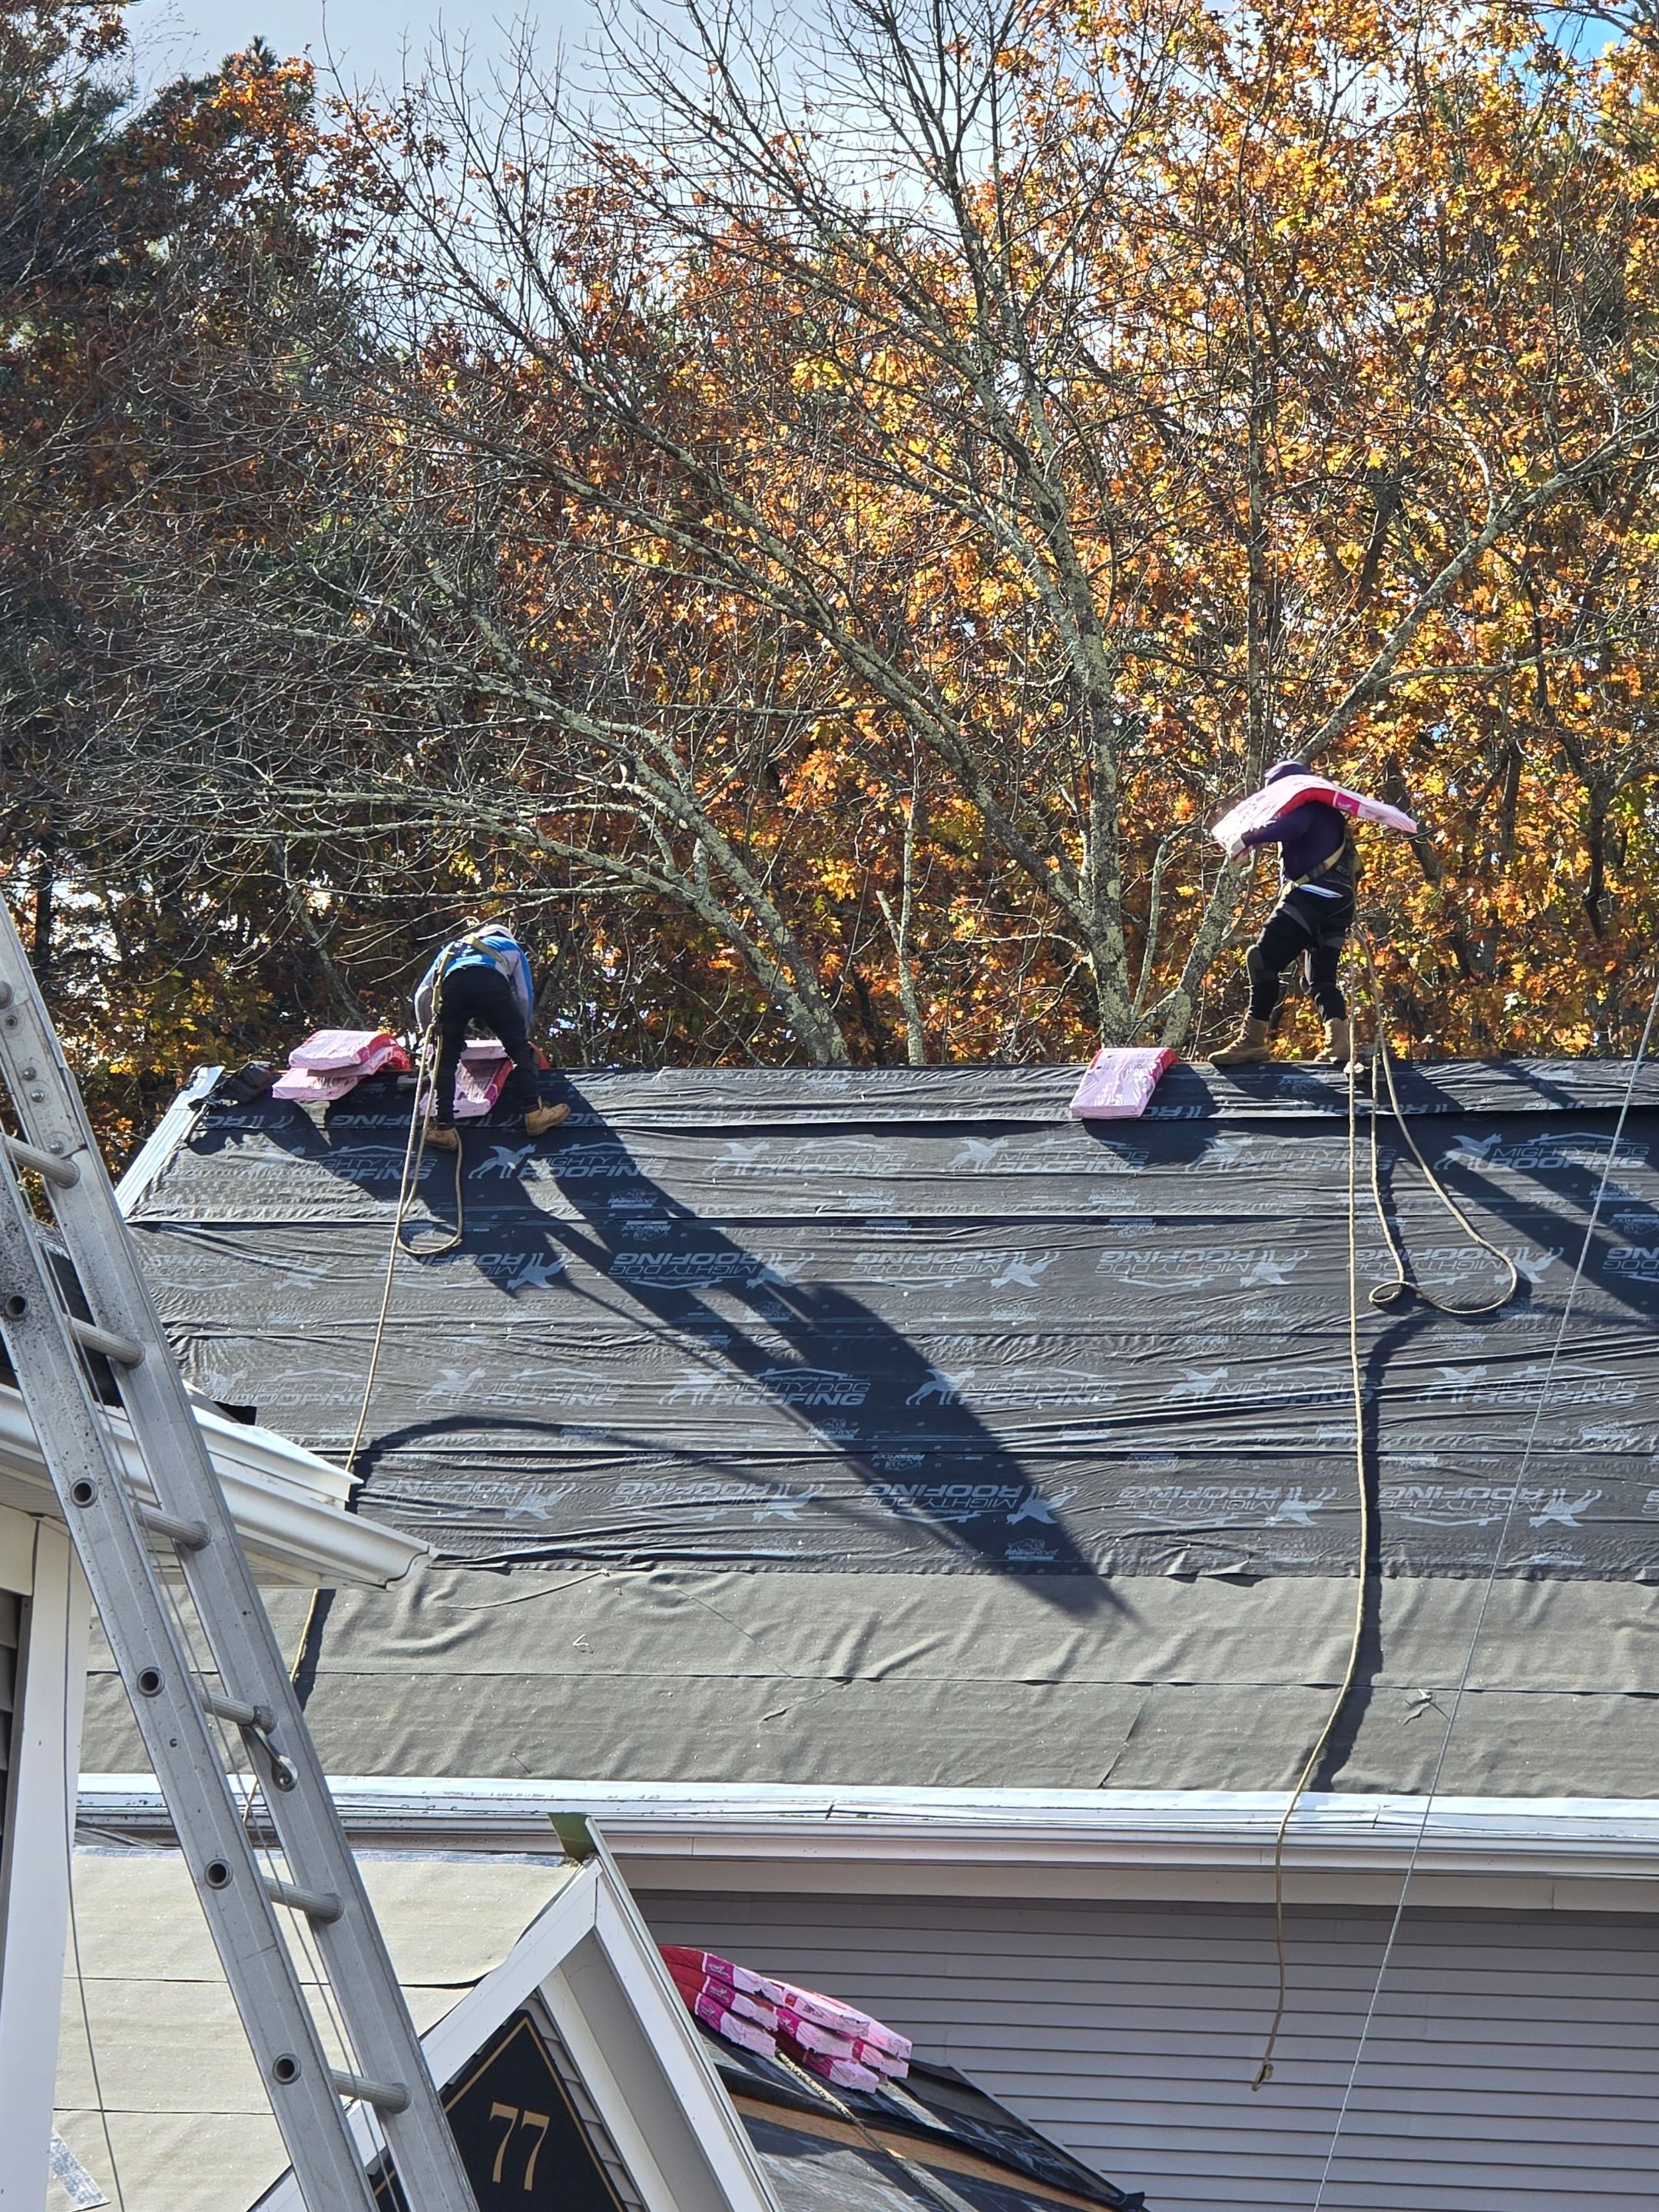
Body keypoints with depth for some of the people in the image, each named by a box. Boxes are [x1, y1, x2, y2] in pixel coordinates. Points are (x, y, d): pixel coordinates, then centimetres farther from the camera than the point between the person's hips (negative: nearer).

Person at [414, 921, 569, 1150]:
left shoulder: (452, 947, 45)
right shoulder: (512, 948, 40)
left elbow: (423, 993, 35)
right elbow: (524, 997, 33)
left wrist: (426, 1029, 44)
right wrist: (523, 1036, 45)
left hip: (452, 985, 2)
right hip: (492, 983, -2)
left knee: (447, 1058, 10)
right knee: (520, 1049, 12)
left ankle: (444, 1129, 3)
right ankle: (534, 1113, 5)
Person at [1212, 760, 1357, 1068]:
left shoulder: (1306, 803, 2)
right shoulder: (1331, 816, 33)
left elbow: (1292, 826, -21)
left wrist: (1248, 838, -14)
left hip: (1312, 893, -10)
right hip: (1338, 904, 10)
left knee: (1263, 959, -13)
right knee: (1322, 979, 10)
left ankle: (1254, 1039, -20)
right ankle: (1340, 1041, -12)